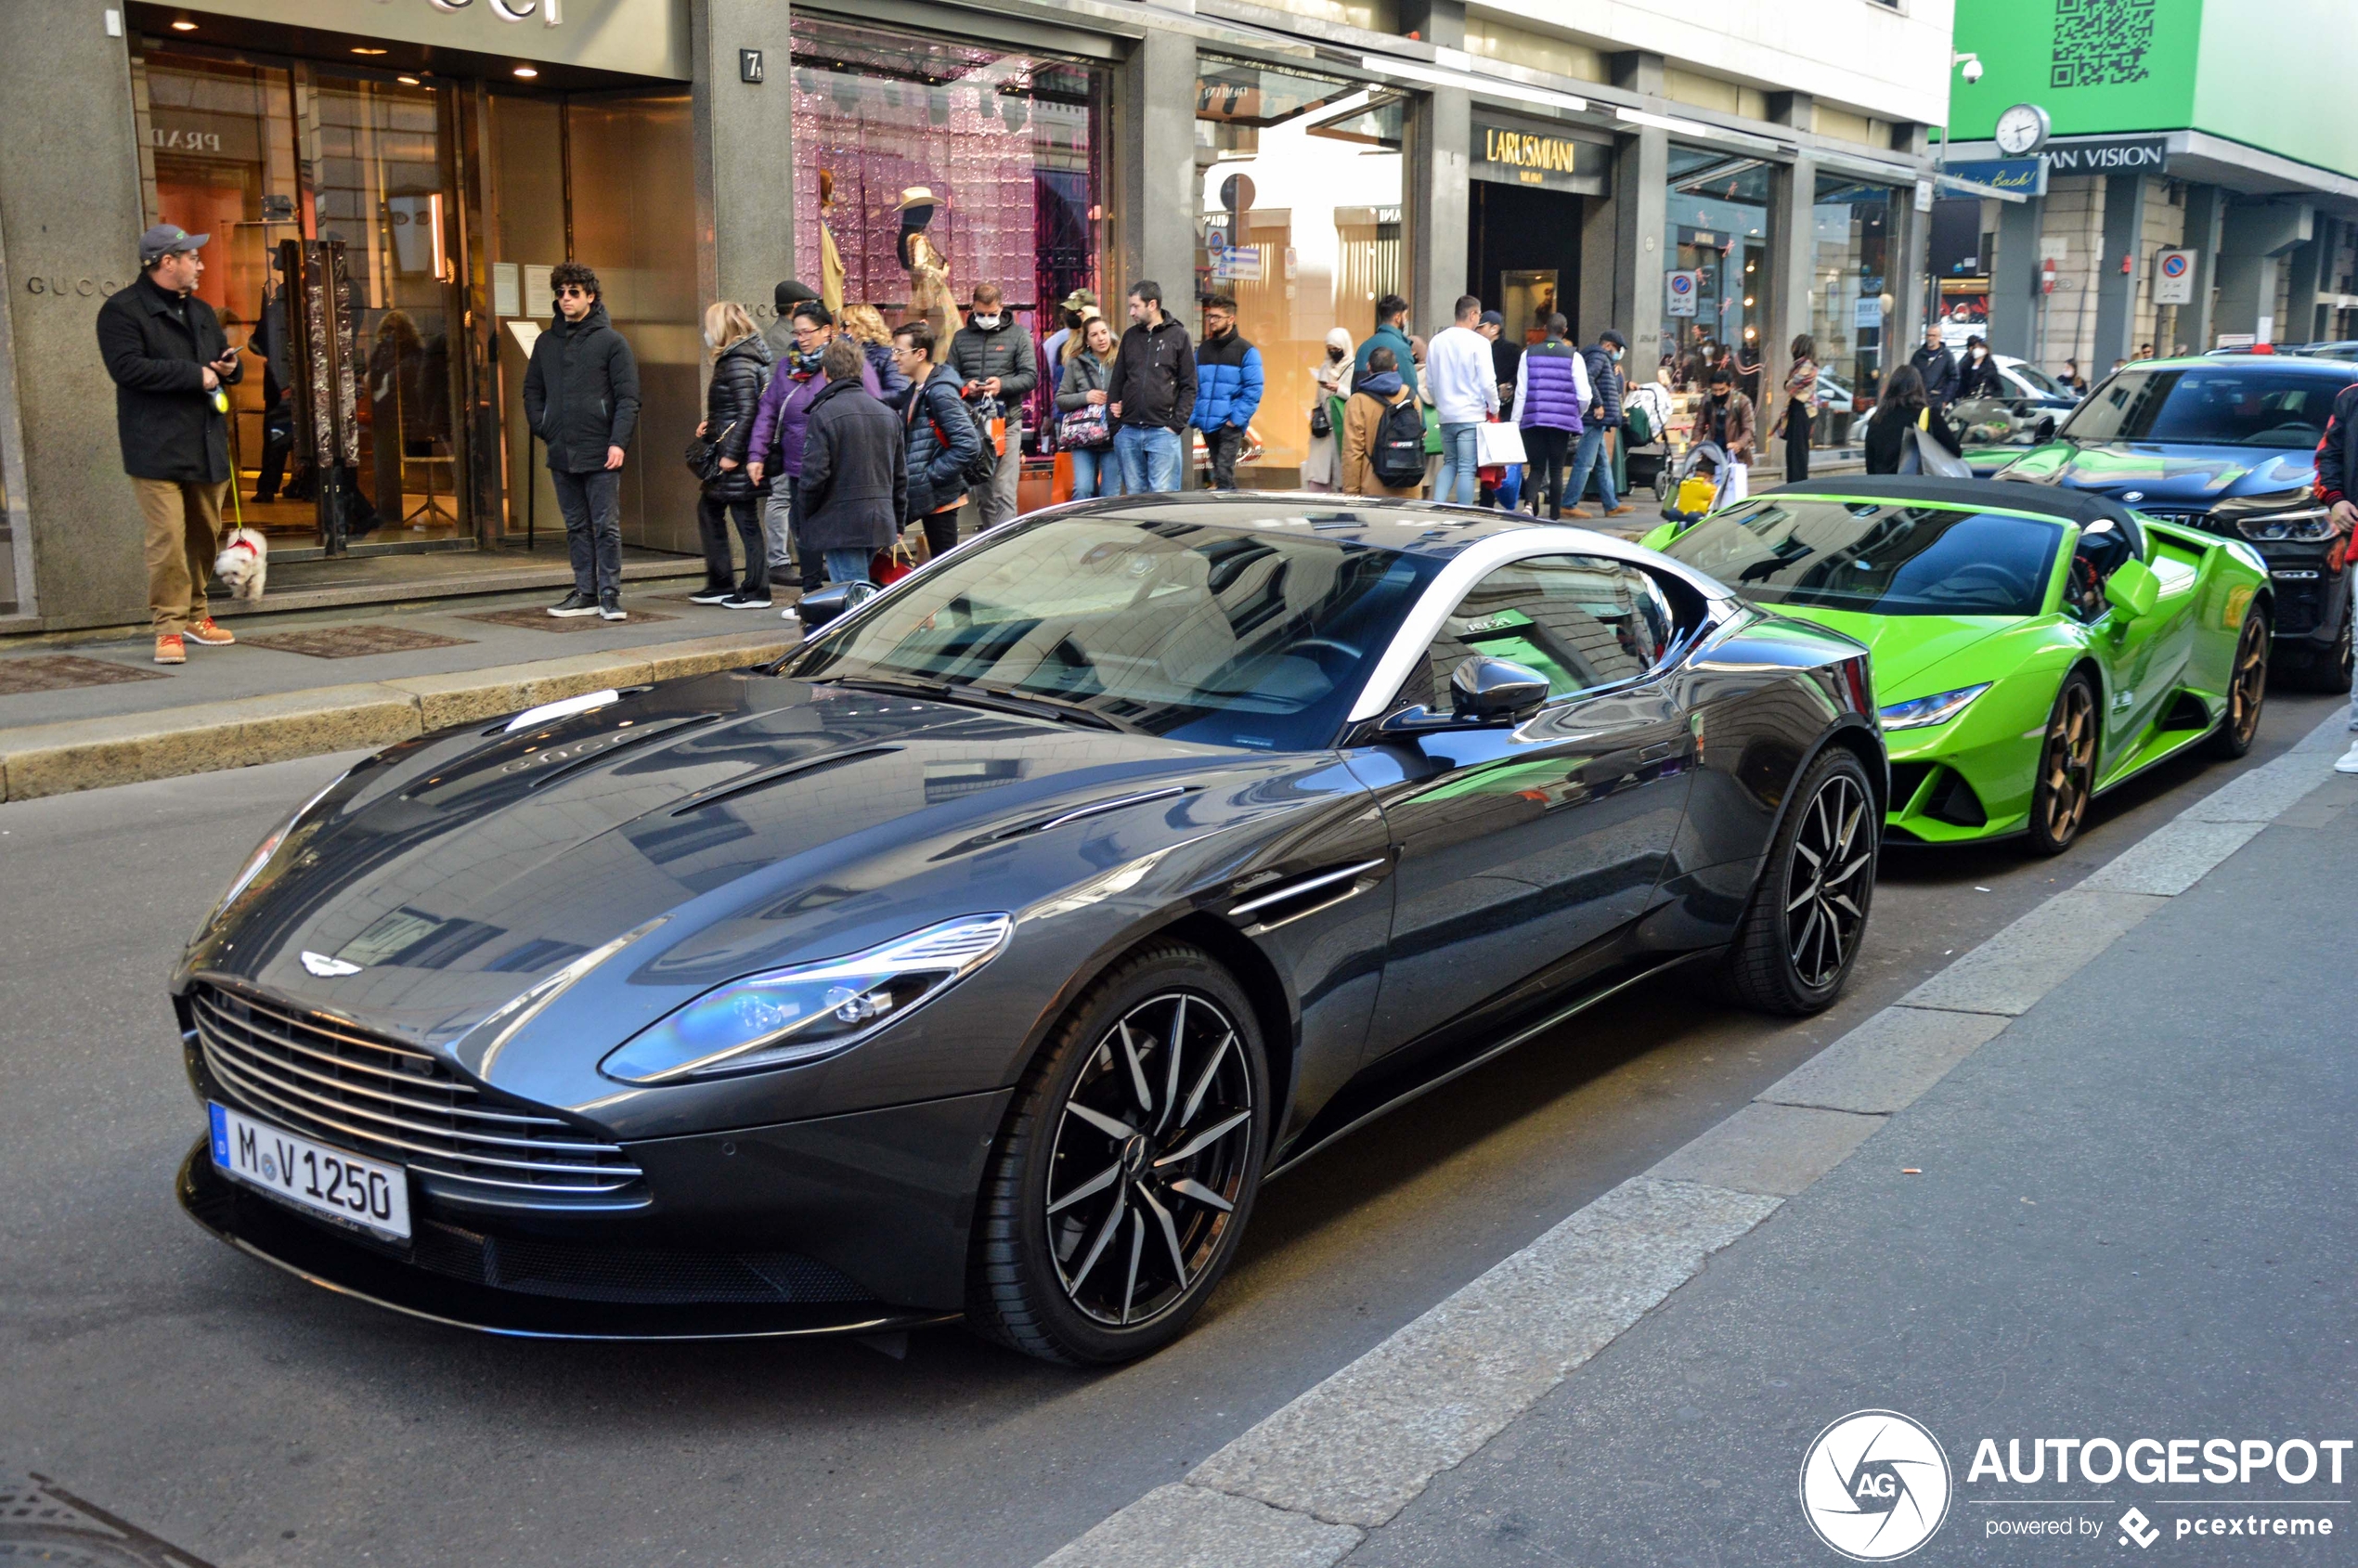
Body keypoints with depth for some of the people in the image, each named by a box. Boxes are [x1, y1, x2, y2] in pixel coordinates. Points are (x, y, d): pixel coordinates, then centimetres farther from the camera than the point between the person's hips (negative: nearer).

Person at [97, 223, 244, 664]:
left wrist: (230, 366, 5)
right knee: (167, 540, -12)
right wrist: (195, 374, -16)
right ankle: (170, 627, -8)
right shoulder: (123, 310, -4)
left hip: (207, 446, 7)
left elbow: (225, 360, 31)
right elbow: (126, 366, -17)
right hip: (157, 450, -7)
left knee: (204, 536, 11)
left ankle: (196, 615, 24)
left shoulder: (201, 312, 21)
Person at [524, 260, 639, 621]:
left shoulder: (611, 341, -1)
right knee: (576, 527, 10)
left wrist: (618, 442, -15)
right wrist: (543, 429, 4)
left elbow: (628, 398, -6)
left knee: (606, 526, -3)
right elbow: (532, 392, 19)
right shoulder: (546, 343, 13)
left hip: (600, 454, -5)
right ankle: (585, 593, 16)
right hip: (561, 454, 5)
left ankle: (610, 595, 1)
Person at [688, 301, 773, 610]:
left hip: (738, 456, -10)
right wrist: (711, 425, 8)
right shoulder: (732, 359, 14)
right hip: (727, 451, 10)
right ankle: (720, 584, 21)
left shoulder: (739, 363, -15)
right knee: (708, 510, 15)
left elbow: (747, 411, -22)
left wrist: (732, 453, -22)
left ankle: (756, 592, 5)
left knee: (746, 520, -3)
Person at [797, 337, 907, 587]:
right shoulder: (887, 414, 12)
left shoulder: (823, 415, -11)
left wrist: (807, 516, 2)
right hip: (880, 522, 7)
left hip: (838, 526, -7)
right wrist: (898, 523, 23)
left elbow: (815, 474, -14)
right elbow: (900, 474, 16)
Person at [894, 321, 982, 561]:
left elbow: (968, 445, -25)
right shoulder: (916, 390, 12)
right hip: (926, 495, 10)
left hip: (939, 496, -10)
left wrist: (932, 475, -20)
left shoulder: (940, 393, -18)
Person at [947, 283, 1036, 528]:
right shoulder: (961, 337, 14)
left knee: (1004, 494, -10)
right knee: (982, 494, 9)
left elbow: (1030, 376, 1)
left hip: (1007, 420, -3)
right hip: (972, 422, 3)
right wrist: (965, 386, -7)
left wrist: (1002, 384, -17)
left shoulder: (1018, 335, 7)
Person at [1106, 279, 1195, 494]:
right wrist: (1114, 424, 5)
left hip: (1163, 432, -4)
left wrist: (1176, 425, -8)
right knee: (1133, 495, 7)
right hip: (1128, 432, 4)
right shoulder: (1130, 336, 13)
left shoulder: (1178, 336, 2)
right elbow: (1116, 381, 17)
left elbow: (1189, 386, 0)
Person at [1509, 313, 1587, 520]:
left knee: (1537, 468, 6)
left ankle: (1530, 503, -21)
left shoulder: (1529, 354, 3)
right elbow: (1584, 396, -3)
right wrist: (1576, 414, 17)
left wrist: (1515, 422, 6)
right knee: (1556, 470, 8)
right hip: (1563, 420, -1)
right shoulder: (1573, 356, -1)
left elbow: (1520, 392, 1)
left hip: (1534, 420, 1)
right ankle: (1555, 516, 11)